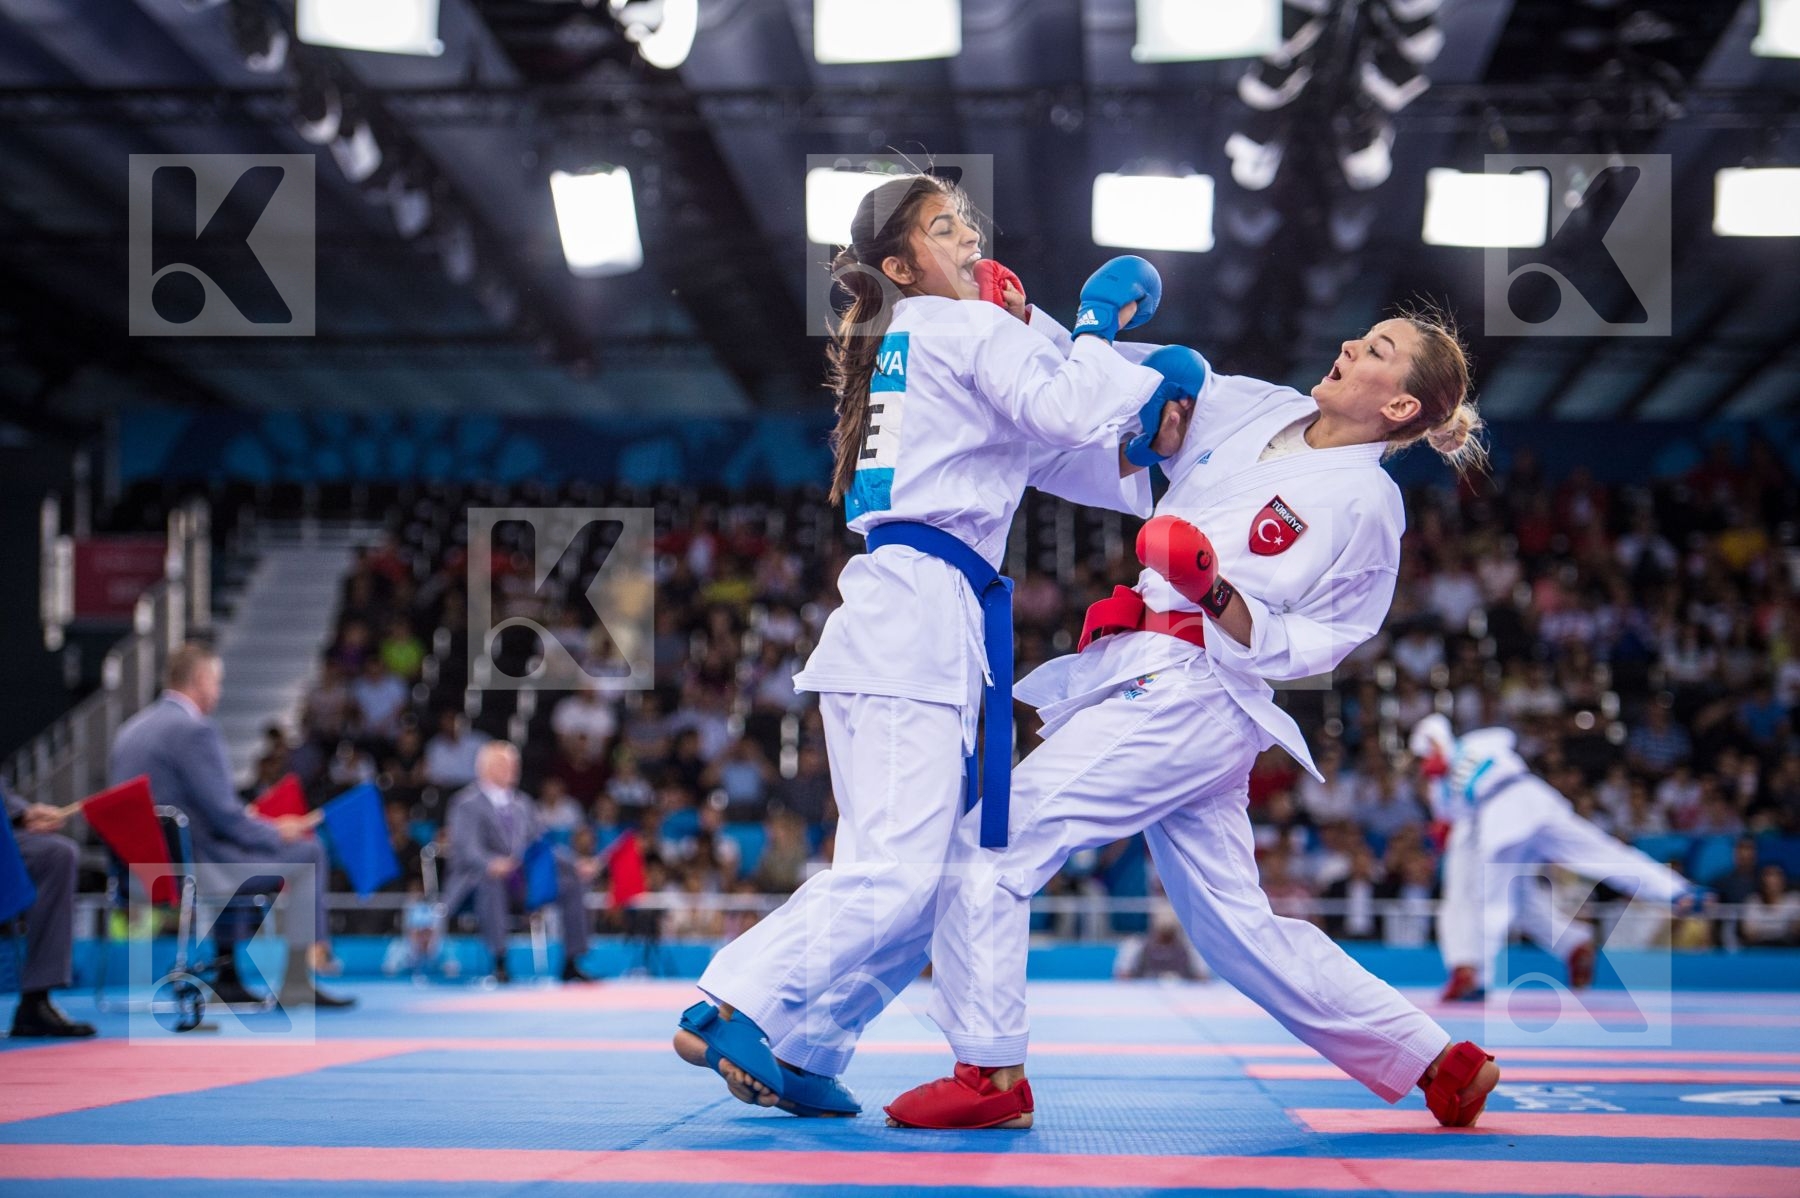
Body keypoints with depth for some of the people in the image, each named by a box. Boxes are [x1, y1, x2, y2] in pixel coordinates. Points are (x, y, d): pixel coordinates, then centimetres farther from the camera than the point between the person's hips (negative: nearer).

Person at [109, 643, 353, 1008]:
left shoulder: (130, 730, 12)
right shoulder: (194, 730, -16)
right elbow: (224, 815, -17)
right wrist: (276, 832, 0)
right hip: (193, 870, -9)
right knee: (308, 853, 1)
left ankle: (227, 974, 33)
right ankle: (297, 979, 1)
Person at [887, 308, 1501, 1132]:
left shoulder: (1366, 506, -8)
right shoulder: (1254, 410, 12)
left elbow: (1312, 645, -7)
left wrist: (1218, 593, -21)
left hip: (1185, 694, -8)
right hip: (1154, 688, 8)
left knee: (992, 846, -12)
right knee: (1235, 927, 13)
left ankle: (991, 1074, -5)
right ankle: (1439, 1061, 20)